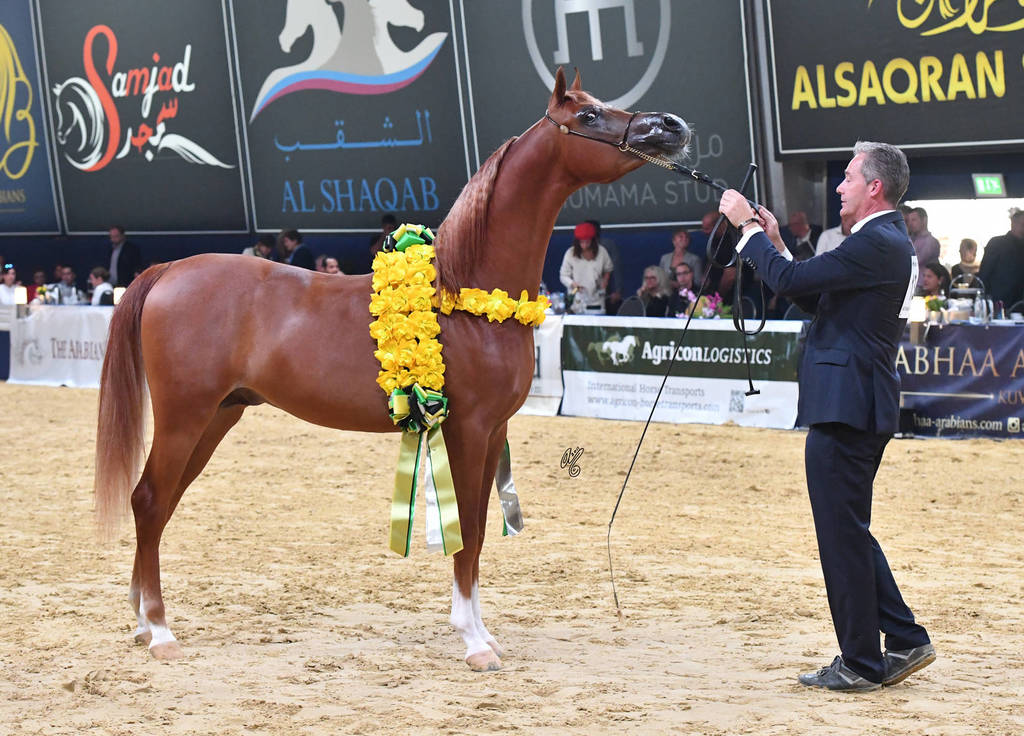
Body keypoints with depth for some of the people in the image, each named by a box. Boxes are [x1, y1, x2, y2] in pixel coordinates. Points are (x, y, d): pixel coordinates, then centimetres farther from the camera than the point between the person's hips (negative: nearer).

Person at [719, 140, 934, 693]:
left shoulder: (877, 244, -17)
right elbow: (818, 299, 21)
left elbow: (791, 280, -21)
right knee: (848, 531, 17)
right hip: (859, 405, 11)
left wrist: (748, 227, -8)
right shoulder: (890, 243, 17)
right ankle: (905, 641, 19)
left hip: (845, 408, -11)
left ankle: (861, 663, 5)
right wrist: (776, 243, 15)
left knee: (842, 533, -2)